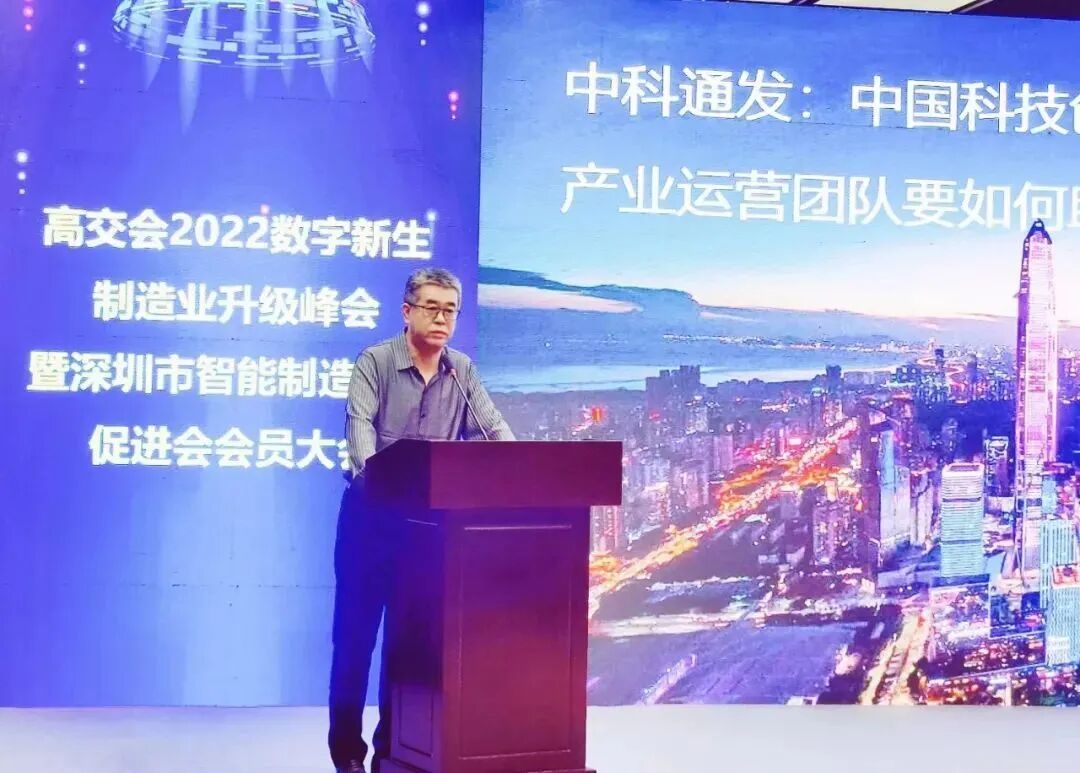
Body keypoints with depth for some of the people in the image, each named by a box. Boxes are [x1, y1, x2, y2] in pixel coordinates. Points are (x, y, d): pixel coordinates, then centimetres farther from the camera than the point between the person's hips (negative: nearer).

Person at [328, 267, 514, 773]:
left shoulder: (463, 372, 8)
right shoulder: (374, 362, -5)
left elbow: (494, 429, 3)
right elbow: (360, 423, -19)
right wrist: (372, 473, -38)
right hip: (372, 510, -4)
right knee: (356, 628, 0)